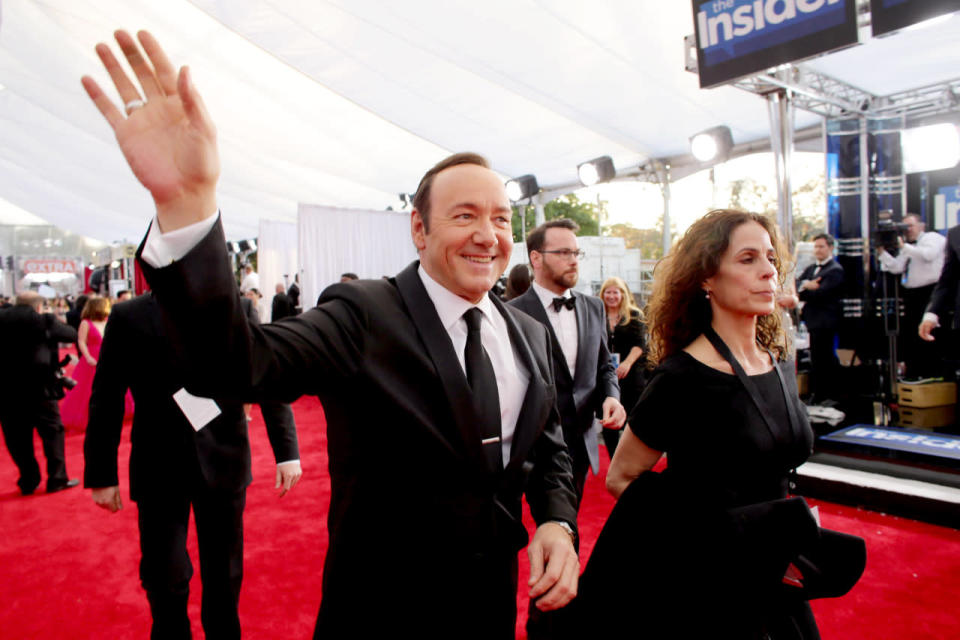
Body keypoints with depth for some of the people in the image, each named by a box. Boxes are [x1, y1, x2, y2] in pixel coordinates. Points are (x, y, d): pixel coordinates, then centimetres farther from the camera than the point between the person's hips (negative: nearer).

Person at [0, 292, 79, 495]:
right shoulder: (44, 320, -7)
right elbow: (73, 334, 4)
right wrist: (55, 325, 20)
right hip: (38, 388, -3)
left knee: (17, 436, 12)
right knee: (52, 431, 8)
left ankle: (28, 481, 18)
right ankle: (57, 479, 10)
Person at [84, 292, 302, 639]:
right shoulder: (127, 317, -3)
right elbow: (106, 400, 0)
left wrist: (287, 452, -9)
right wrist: (101, 474, -2)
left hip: (223, 464, 1)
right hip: (158, 468, 0)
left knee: (224, 573, 13)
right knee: (163, 575, 10)